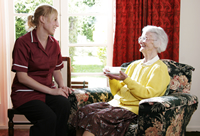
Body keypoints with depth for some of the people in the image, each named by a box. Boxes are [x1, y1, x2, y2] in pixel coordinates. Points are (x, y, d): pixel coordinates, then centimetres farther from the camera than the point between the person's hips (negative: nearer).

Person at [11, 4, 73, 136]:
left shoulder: (54, 44, 11)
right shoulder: (23, 42, -10)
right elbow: (22, 77, -14)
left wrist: (62, 86, -3)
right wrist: (51, 91, -17)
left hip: (48, 90, 5)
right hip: (25, 93, -5)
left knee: (64, 104, -29)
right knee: (49, 117, -32)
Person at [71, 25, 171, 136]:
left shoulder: (159, 68, 2)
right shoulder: (134, 65, 21)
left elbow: (148, 95, -12)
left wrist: (126, 79, -17)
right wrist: (112, 78, 1)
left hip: (132, 109, -7)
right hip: (115, 103, 7)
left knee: (98, 117, -28)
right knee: (83, 111, -17)